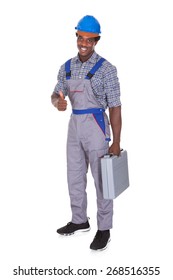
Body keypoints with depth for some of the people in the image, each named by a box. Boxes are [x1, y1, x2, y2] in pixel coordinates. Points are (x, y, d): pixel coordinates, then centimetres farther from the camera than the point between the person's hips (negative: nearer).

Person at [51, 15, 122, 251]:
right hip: (74, 126, 6)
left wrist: (116, 142, -15)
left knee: (101, 179, 1)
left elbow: (115, 107, -12)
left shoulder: (106, 69, -12)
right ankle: (80, 221, 32)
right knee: (75, 177, 15)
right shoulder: (67, 67, 6)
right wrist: (58, 102, -22)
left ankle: (104, 229, 13)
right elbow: (56, 94, 5)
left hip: (96, 126, -6)